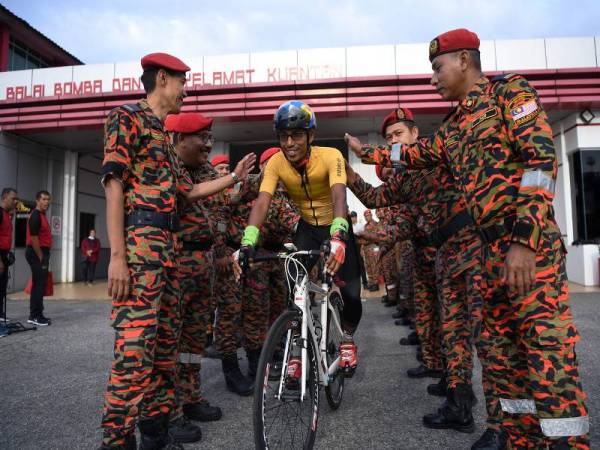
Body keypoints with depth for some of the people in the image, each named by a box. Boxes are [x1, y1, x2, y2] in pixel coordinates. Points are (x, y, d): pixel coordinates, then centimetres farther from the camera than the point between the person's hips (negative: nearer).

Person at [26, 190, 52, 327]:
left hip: (41, 253, 10)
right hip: (37, 254, -10)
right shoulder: (36, 216, -14)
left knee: (38, 285, 12)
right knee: (39, 285, -7)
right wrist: (41, 257, -17)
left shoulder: (42, 215, 17)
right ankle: (36, 316, -2)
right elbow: (33, 238, -19)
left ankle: (34, 315, 18)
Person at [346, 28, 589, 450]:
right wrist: (368, 152, 40)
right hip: (492, 248, 8)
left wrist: (524, 238, -22)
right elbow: (418, 154, 34)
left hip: (531, 242, -8)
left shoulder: (509, 89, -3)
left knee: (547, 344, -9)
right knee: (496, 342, 12)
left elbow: (542, 156, -14)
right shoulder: (454, 125, 19)